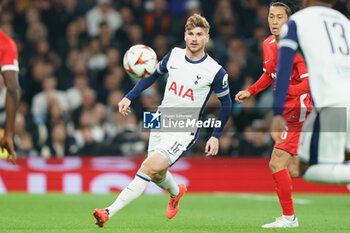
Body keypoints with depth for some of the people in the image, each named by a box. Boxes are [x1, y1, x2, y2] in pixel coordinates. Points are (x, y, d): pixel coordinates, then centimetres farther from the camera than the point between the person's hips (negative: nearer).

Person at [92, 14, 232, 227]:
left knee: (151, 167, -23)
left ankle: (110, 212, -26)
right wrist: (129, 97, 11)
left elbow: (226, 104, 2)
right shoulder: (174, 56, 1)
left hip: (184, 131, -6)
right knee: (156, 174, 13)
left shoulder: (215, 71, -11)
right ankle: (175, 192, 50)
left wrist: (216, 136, -1)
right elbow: (153, 75, 19)